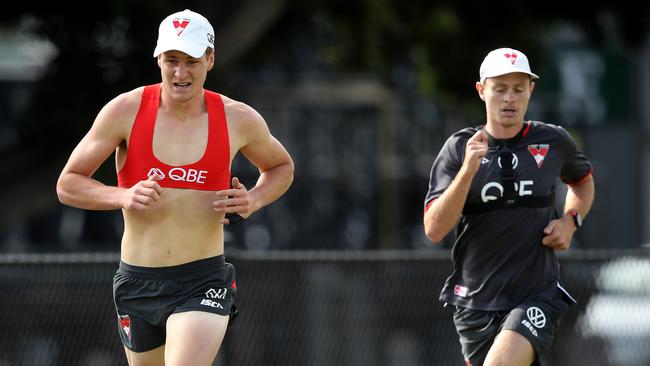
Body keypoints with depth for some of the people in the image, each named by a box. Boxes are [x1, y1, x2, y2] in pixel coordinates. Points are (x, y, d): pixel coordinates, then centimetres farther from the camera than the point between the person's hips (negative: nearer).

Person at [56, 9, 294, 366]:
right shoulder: (125, 111, -6)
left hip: (203, 283, -2)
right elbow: (67, 184, -2)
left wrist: (254, 200, -4)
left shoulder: (239, 120, -2)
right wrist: (122, 197, -21)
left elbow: (281, 166, 19)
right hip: (137, 283, 2)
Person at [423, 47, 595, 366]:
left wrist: (570, 220, 5)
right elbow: (434, 230, -12)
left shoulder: (554, 141, 3)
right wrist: (468, 170, -23)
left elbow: (582, 181, 26)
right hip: (475, 302, 2)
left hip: (537, 299, -2)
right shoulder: (459, 148, -2)